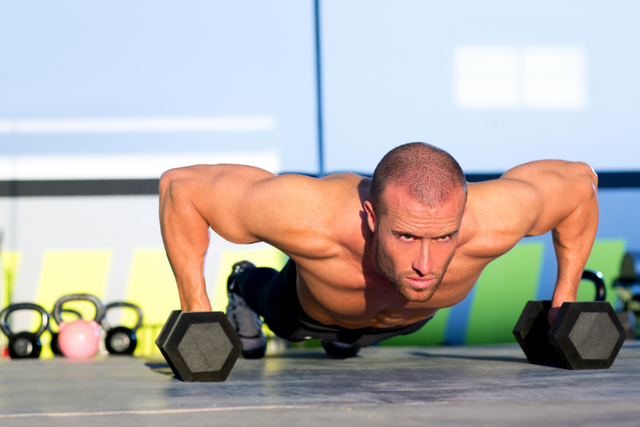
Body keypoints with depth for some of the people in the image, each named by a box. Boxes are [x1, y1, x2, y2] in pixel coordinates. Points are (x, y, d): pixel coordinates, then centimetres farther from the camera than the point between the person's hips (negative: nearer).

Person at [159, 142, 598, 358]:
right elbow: (181, 185, -36)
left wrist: (565, 301, -21)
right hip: (312, 308, -2)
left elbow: (580, 181, -25)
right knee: (283, 319, 36)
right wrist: (196, 312, -35)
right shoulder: (310, 217, -52)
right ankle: (248, 286, 67)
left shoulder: (491, 221, -48)